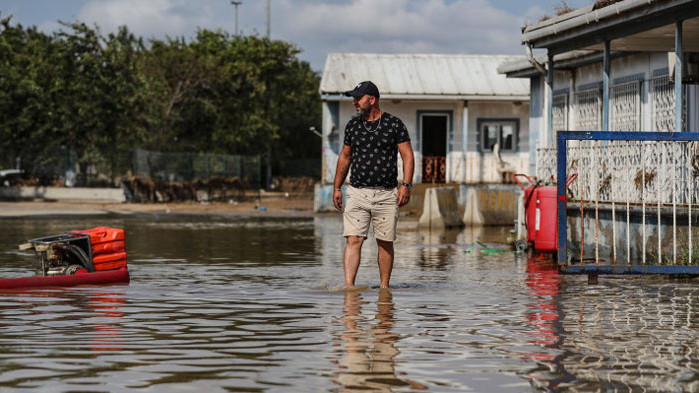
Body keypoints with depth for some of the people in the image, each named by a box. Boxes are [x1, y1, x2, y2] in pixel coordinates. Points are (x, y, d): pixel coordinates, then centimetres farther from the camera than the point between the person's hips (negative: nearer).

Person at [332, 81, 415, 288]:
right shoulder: (352, 125, 10)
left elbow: (407, 156, 1)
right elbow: (345, 157, 19)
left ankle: (384, 286, 14)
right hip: (357, 192, 2)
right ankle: (349, 286, -16)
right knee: (353, 240, -11)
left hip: (386, 194, -1)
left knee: (385, 242, 3)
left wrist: (406, 185, -11)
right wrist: (337, 187, 15)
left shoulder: (394, 124, 1)